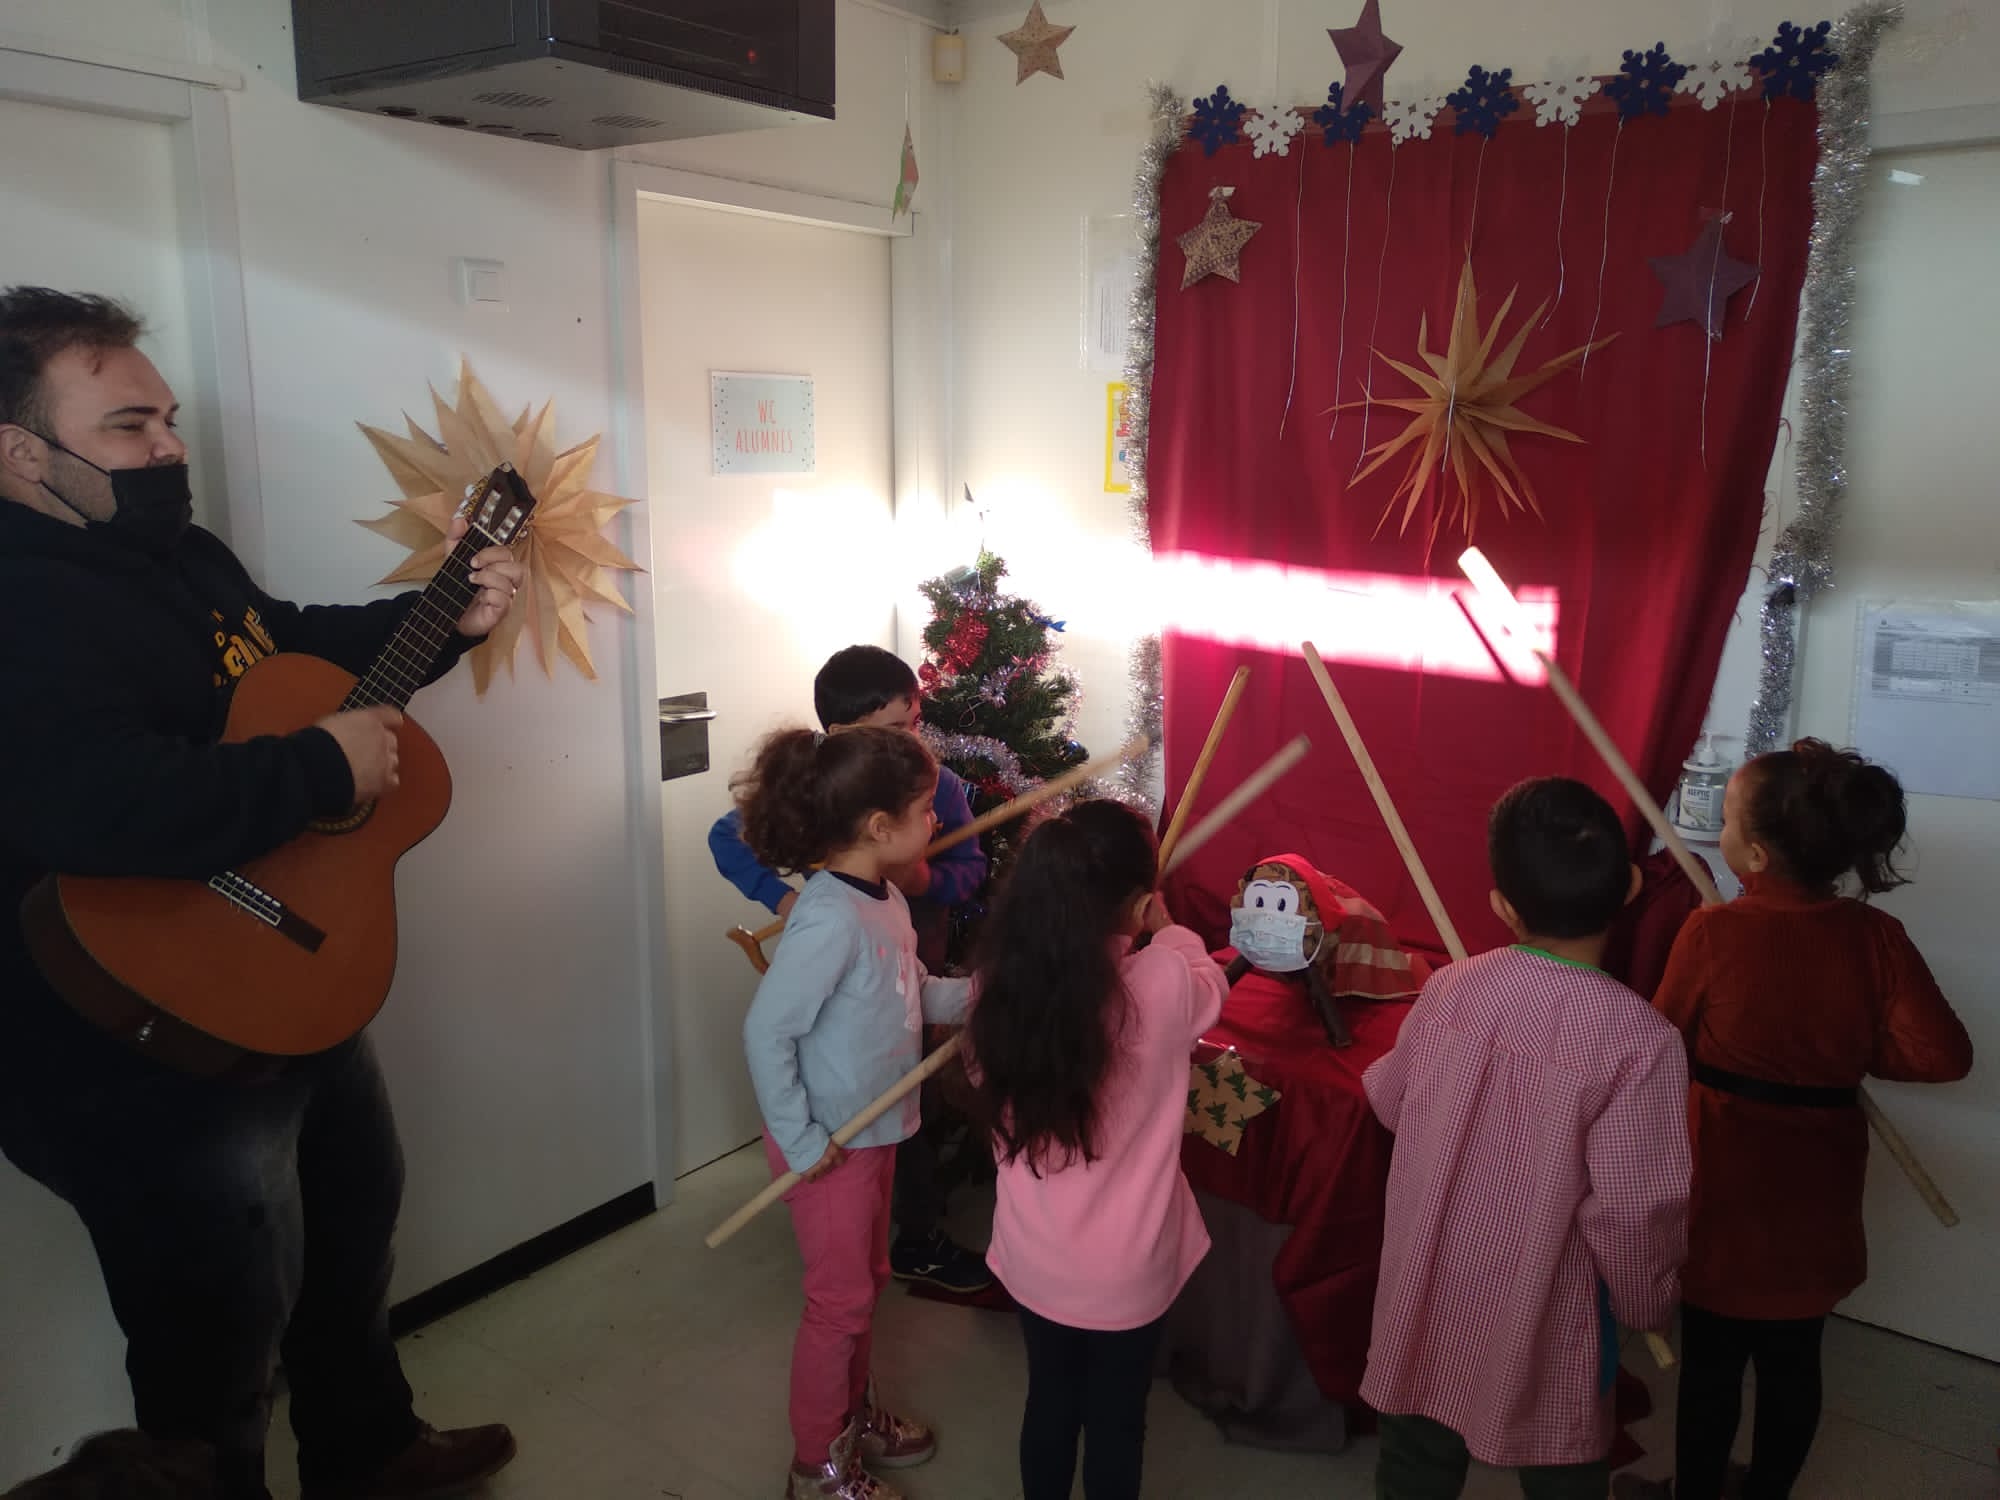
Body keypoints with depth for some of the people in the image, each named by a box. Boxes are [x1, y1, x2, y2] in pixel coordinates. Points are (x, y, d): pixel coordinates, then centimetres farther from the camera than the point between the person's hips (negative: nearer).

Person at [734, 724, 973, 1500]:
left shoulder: (885, 897, -1)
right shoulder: (830, 920, -29)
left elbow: (916, 994, 10)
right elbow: (765, 1031, -27)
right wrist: (799, 1140, -22)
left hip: (875, 1128, 9)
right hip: (830, 1142, -9)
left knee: (866, 1280, 24)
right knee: (840, 1299, 8)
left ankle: (855, 1416, 46)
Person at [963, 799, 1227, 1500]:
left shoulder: (1000, 981, -16)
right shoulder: (1162, 986, -25)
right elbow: (1211, 985, 0)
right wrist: (1167, 930, 20)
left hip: (1033, 1257, 3)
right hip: (1126, 1267, -3)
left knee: (1049, 1402, 25)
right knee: (1116, 1418, 20)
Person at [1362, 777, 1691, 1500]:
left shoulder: (1447, 989, -11)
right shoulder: (1640, 1038, -24)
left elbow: (1389, 1100, 6)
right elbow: (1635, 1211, -21)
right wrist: (1648, 1305, -1)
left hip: (1426, 1295, 4)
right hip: (1540, 1320, -3)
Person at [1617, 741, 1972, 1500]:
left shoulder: (1714, 932, -20)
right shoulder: (1876, 935, -11)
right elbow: (1944, 1055, -14)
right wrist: (1851, 1053, 2)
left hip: (1726, 1181, -3)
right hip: (1816, 1190, 3)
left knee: (1712, 1360, 13)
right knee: (1792, 1359, 19)